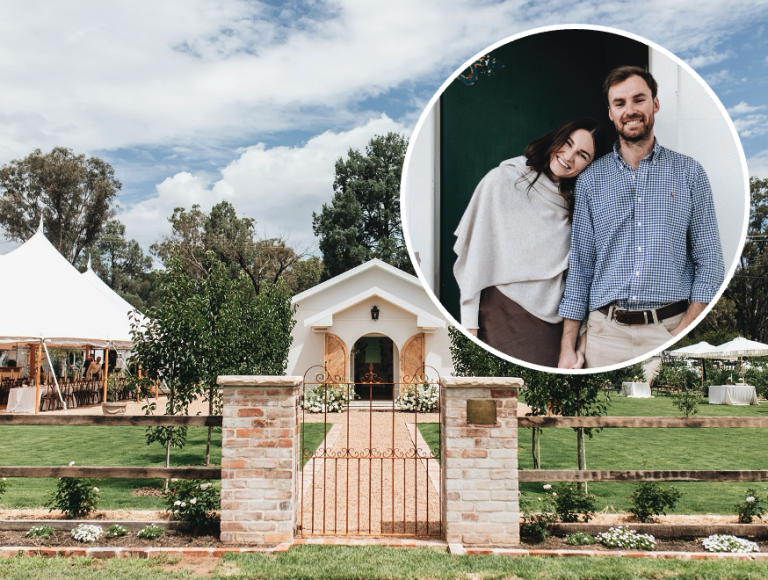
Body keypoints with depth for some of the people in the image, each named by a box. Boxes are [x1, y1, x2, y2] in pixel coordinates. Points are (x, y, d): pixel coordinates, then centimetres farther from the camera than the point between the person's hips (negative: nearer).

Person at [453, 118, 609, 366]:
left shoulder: (575, 200, 10)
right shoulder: (502, 180, -2)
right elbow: (475, 250, -4)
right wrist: (469, 323, -8)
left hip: (551, 323, 4)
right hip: (502, 315, -4)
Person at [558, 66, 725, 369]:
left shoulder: (689, 173, 5)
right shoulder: (590, 179, 8)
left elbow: (709, 261, 3)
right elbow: (580, 266, 7)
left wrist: (684, 333, -10)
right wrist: (567, 347, 1)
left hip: (671, 329, 0)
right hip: (606, 332, 1)